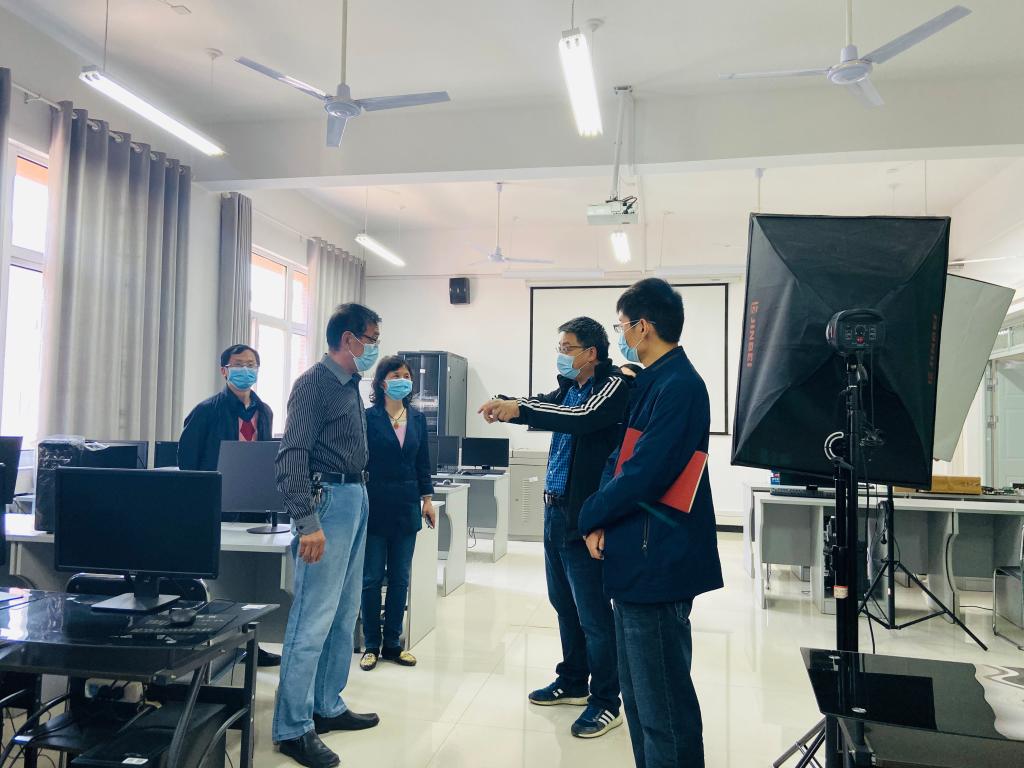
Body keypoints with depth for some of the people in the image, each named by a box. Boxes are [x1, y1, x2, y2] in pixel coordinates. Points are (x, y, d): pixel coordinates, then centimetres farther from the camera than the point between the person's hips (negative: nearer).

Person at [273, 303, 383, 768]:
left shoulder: (350, 385, 15)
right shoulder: (315, 383, -11)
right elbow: (292, 457, -18)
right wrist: (308, 523, -24)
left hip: (356, 499, 10)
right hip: (330, 499, -9)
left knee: (344, 615, 14)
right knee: (313, 619, -5)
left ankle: (328, 708, 26)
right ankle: (293, 729, 5)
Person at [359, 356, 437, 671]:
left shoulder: (418, 418, 8)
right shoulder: (368, 417, -6)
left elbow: (422, 462, 12)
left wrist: (426, 498, 7)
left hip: (406, 506, 4)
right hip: (375, 505, -4)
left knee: (400, 578, 9)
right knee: (372, 577, 5)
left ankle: (393, 644, 21)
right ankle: (371, 645, 17)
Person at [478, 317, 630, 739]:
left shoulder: (614, 386, -11)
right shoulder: (569, 387, 14)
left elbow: (582, 418, -28)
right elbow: (542, 406, 4)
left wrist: (518, 410, -31)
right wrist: (506, 405, -17)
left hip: (584, 515, -8)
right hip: (556, 510, 8)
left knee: (592, 613, -1)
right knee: (564, 604, 18)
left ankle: (606, 702, 13)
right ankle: (573, 682, 34)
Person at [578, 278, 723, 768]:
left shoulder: (679, 385, -17)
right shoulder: (650, 383, 13)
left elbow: (644, 473, -22)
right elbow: (618, 457, 14)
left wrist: (591, 516, -8)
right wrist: (604, 519, -1)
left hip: (657, 563, -10)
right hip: (635, 559, 10)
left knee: (663, 703, 1)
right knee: (638, 693, 20)